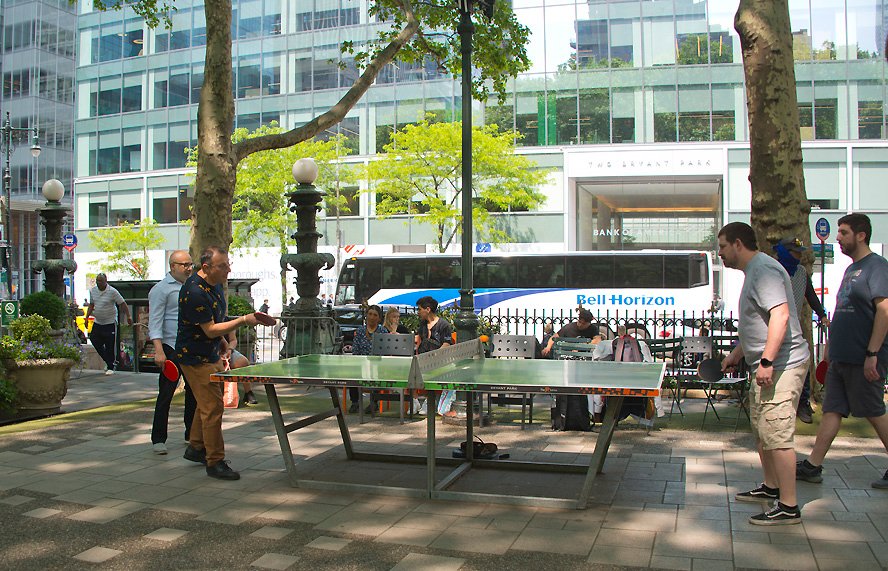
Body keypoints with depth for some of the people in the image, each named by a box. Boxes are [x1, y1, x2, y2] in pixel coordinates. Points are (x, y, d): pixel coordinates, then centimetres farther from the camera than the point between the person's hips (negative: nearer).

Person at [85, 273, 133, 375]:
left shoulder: (112, 291, -13)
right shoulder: (93, 290, 4)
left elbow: (122, 304, -10)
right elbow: (91, 305, 16)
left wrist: (128, 316, -15)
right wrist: (87, 317, 10)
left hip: (110, 323, -6)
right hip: (97, 323, 6)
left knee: (110, 346, -1)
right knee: (96, 343, 6)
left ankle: (110, 367, 12)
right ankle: (109, 362, 24)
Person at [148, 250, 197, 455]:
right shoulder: (161, 289, -7)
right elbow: (155, 322, -13)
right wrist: (159, 351, -22)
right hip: (171, 348, -7)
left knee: (194, 392, 12)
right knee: (166, 394, -3)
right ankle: (158, 439, 5)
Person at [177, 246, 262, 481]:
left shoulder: (214, 284, 4)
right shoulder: (194, 292, -27)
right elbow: (210, 330, -25)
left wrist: (222, 342, 18)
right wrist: (243, 320, -26)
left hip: (211, 354, 10)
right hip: (195, 358, -10)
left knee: (207, 404, 21)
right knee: (213, 408, -9)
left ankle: (196, 448, 37)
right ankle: (215, 463, 0)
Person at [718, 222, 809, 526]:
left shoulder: (764, 269, -16)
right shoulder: (754, 271, 18)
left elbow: (780, 314, -27)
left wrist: (767, 361, -30)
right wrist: (736, 354, 27)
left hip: (780, 367, -11)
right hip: (766, 367, 11)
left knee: (776, 435, -10)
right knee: (760, 431, 20)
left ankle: (788, 507, -4)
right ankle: (771, 487, 35)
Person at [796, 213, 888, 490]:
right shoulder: (851, 269, 17)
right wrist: (834, 349, 21)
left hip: (863, 360, -9)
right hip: (841, 358, 9)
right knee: (832, 411, 8)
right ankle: (813, 466, 10)